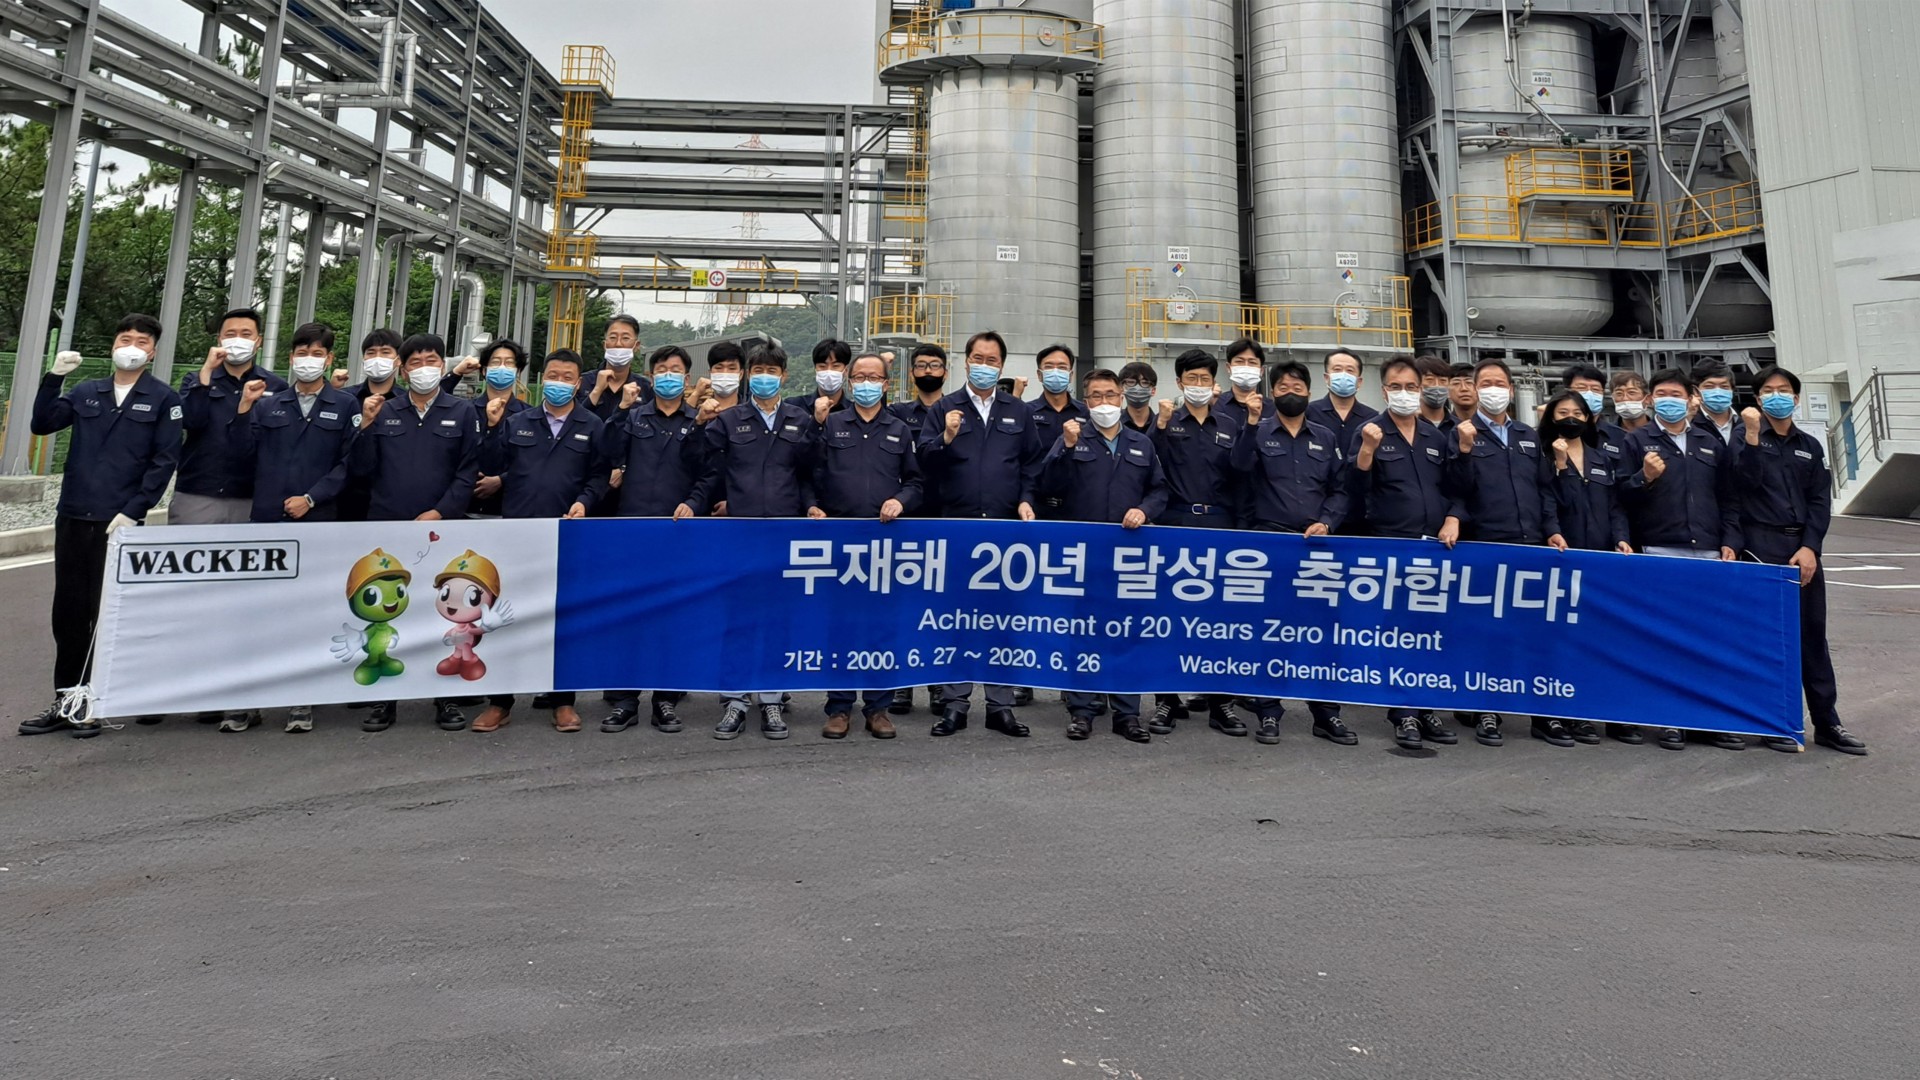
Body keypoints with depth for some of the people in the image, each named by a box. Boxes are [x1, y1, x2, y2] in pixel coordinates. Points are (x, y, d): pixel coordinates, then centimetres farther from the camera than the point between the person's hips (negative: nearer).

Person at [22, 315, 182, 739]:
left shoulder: (163, 399, 1)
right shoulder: (86, 392, 14)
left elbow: (164, 461, -5)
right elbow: (43, 425, 5)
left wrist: (132, 512, -11)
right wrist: (53, 378, -5)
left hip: (120, 523, -4)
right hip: (72, 517, 5)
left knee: (108, 614, 0)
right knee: (68, 611, 9)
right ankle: (65, 700, 19)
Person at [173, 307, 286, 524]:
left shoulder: (276, 386, 6)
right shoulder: (196, 380, 11)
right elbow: (190, 421, -7)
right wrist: (206, 371, -8)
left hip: (251, 501, -1)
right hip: (195, 497, 1)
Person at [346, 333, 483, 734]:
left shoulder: (463, 412, 4)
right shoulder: (383, 412, 10)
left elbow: (468, 472, -1)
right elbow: (361, 469, 6)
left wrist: (439, 513, -10)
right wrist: (366, 425, -6)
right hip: (386, 528, 2)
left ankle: (447, 698, 14)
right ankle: (383, 698, 16)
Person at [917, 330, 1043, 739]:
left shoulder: (1019, 411, 13)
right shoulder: (944, 408, 7)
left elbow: (1033, 462, 13)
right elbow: (925, 461, -2)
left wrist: (1026, 500, 0)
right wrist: (946, 438, -19)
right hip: (956, 525, -1)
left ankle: (1000, 705, 14)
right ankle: (954, 703, 12)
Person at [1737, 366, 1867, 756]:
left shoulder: (1810, 446, 14)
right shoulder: (1747, 435, 3)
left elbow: (1820, 502, 7)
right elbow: (1748, 480, -13)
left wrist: (1810, 547, -6)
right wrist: (1752, 434, -21)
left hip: (1803, 547, 4)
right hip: (1761, 545, -4)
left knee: (1812, 635, 7)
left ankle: (1827, 722, 13)